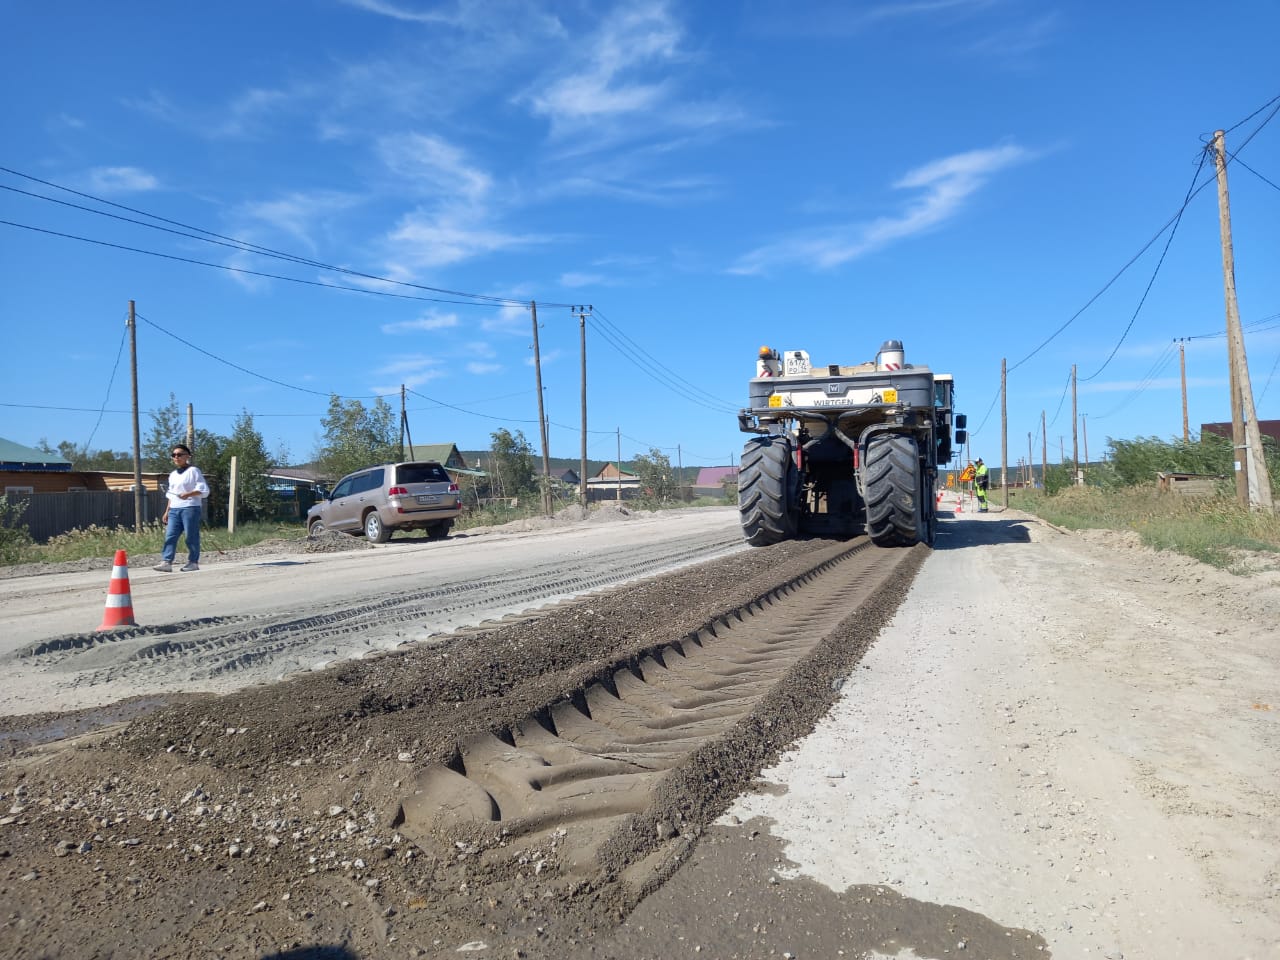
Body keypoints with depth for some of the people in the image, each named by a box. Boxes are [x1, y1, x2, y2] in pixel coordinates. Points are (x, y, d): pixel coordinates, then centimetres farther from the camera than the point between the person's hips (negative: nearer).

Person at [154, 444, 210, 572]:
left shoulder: (193, 471, -3)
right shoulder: (173, 475, 20)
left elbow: (204, 490, -10)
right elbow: (170, 495, 25)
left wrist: (188, 494, -23)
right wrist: (167, 512, 18)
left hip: (190, 508, -7)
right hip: (174, 509, 7)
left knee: (191, 536, -3)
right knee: (170, 536, -4)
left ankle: (193, 562, 5)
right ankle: (166, 562, -9)